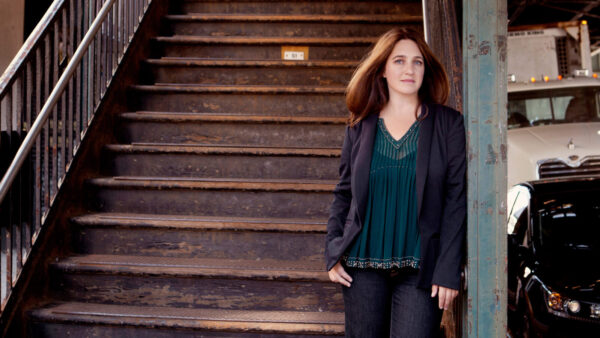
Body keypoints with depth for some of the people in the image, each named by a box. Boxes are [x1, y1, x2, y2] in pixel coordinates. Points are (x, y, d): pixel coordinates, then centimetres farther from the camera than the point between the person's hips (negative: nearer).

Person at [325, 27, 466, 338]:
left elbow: (456, 198, -2)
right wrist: (333, 253, 1)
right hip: (363, 267, 3)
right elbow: (344, 193, 13)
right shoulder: (360, 127, 8)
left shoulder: (448, 124, 2)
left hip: (420, 271, -2)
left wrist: (448, 270, -9)